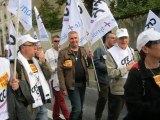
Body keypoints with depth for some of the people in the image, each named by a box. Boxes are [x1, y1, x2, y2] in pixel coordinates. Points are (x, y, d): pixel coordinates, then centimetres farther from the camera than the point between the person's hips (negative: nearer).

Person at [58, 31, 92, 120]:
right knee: (77, 108, -9)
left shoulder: (83, 50, 9)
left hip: (83, 83, 6)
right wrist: (63, 87, -16)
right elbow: (60, 70, -12)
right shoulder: (63, 52, -9)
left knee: (80, 108, 15)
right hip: (72, 84, -6)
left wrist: (89, 58, -2)